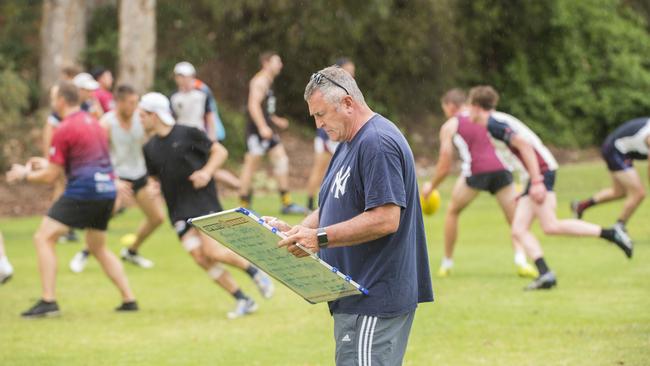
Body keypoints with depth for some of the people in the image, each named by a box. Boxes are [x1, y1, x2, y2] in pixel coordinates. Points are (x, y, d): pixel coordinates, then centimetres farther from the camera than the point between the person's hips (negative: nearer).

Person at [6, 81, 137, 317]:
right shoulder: (92, 122, 18)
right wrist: (47, 164, 34)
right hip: (107, 190, 8)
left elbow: (51, 176, -5)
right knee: (98, 248, 23)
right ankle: (129, 300, 15)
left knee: (43, 238, -4)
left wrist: (25, 174, 13)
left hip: (82, 191, -8)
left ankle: (48, 301, -13)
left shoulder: (64, 130, -7)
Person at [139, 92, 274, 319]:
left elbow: (220, 151, 0)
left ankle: (254, 271, 7)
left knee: (212, 251, -19)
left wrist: (207, 172, -15)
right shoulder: (150, 149, 10)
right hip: (179, 211, 5)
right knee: (200, 258, -6)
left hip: (204, 202, -5)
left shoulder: (187, 134, -5)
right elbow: (153, 177, 20)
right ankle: (243, 301, 2)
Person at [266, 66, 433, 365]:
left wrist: (320, 238, -25)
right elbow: (332, 209, 23)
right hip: (356, 299, 11)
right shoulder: (348, 144, 20)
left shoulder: (378, 143, -15)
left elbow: (386, 218, -24)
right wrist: (296, 232, 3)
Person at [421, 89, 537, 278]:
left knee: (452, 211, 22)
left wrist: (431, 187, 30)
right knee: (515, 219, 6)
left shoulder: (450, 126, 17)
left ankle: (447, 263, 26)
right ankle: (520, 258, -19)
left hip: (476, 170, -2)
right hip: (501, 168, 2)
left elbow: (444, 167, 14)